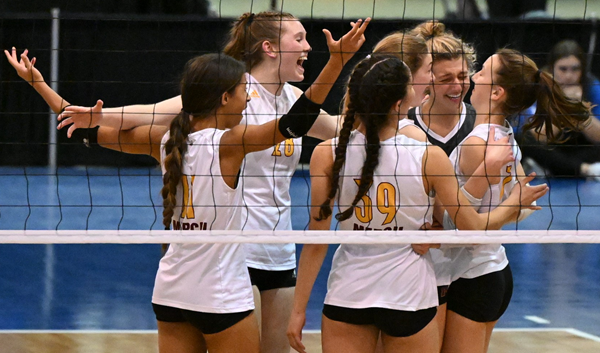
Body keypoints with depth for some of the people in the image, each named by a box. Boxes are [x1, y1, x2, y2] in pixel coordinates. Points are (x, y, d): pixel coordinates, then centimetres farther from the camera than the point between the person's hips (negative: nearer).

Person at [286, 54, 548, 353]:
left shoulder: (327, 154, -11)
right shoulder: (429, 158, -13)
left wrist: (299, 308, 1)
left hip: (347, 294, 1)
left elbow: (316, 242, -8)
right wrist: (515, 202, 16)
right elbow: (475, 229, -3)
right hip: (410, 297, -1)